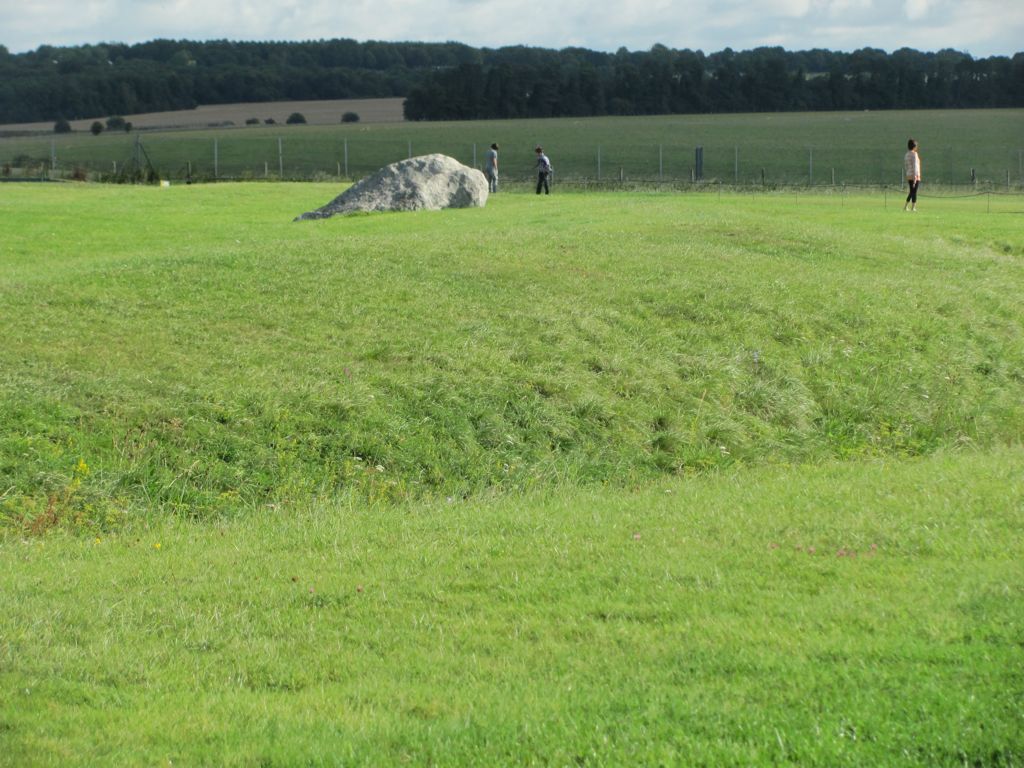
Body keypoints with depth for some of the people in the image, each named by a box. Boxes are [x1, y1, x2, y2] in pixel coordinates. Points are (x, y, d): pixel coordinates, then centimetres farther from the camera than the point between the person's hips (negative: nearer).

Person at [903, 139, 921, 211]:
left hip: (909, 176, 8)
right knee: (914, 192, -3)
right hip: (915, 176, -8)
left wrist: (906, 177, 21)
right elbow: (915, 165, -19)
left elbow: (905, 167, 15)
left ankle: (905, 206, 15)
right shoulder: (914, 154, -12)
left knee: (911, 192, 17)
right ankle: (913, 208, -3)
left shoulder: (906, 155, 11)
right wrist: (915, 177, -22)